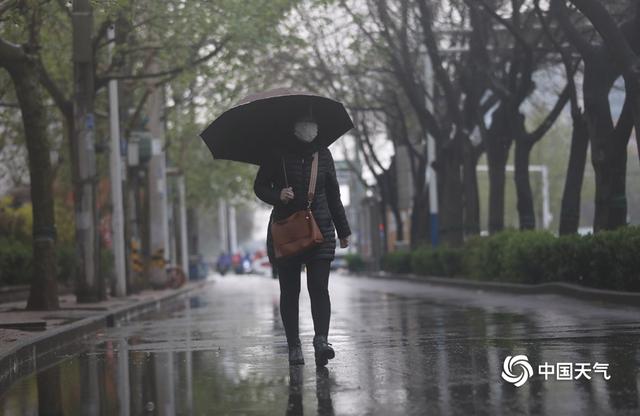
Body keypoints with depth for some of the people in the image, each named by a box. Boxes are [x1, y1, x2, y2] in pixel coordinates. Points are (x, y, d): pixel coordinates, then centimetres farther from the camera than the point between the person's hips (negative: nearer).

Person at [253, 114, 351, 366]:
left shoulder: (323, 154, 8)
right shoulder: (278, 154, 0)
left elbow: (333, 194, 15)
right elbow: (260, 186, 3)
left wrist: (343, 230, 15)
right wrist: (277, 196, -19)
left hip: (320, 229, 1)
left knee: (319, 286, -12)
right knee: (290, 290, 3)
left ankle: (321, 340, -21)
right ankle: (293, 345, 8)